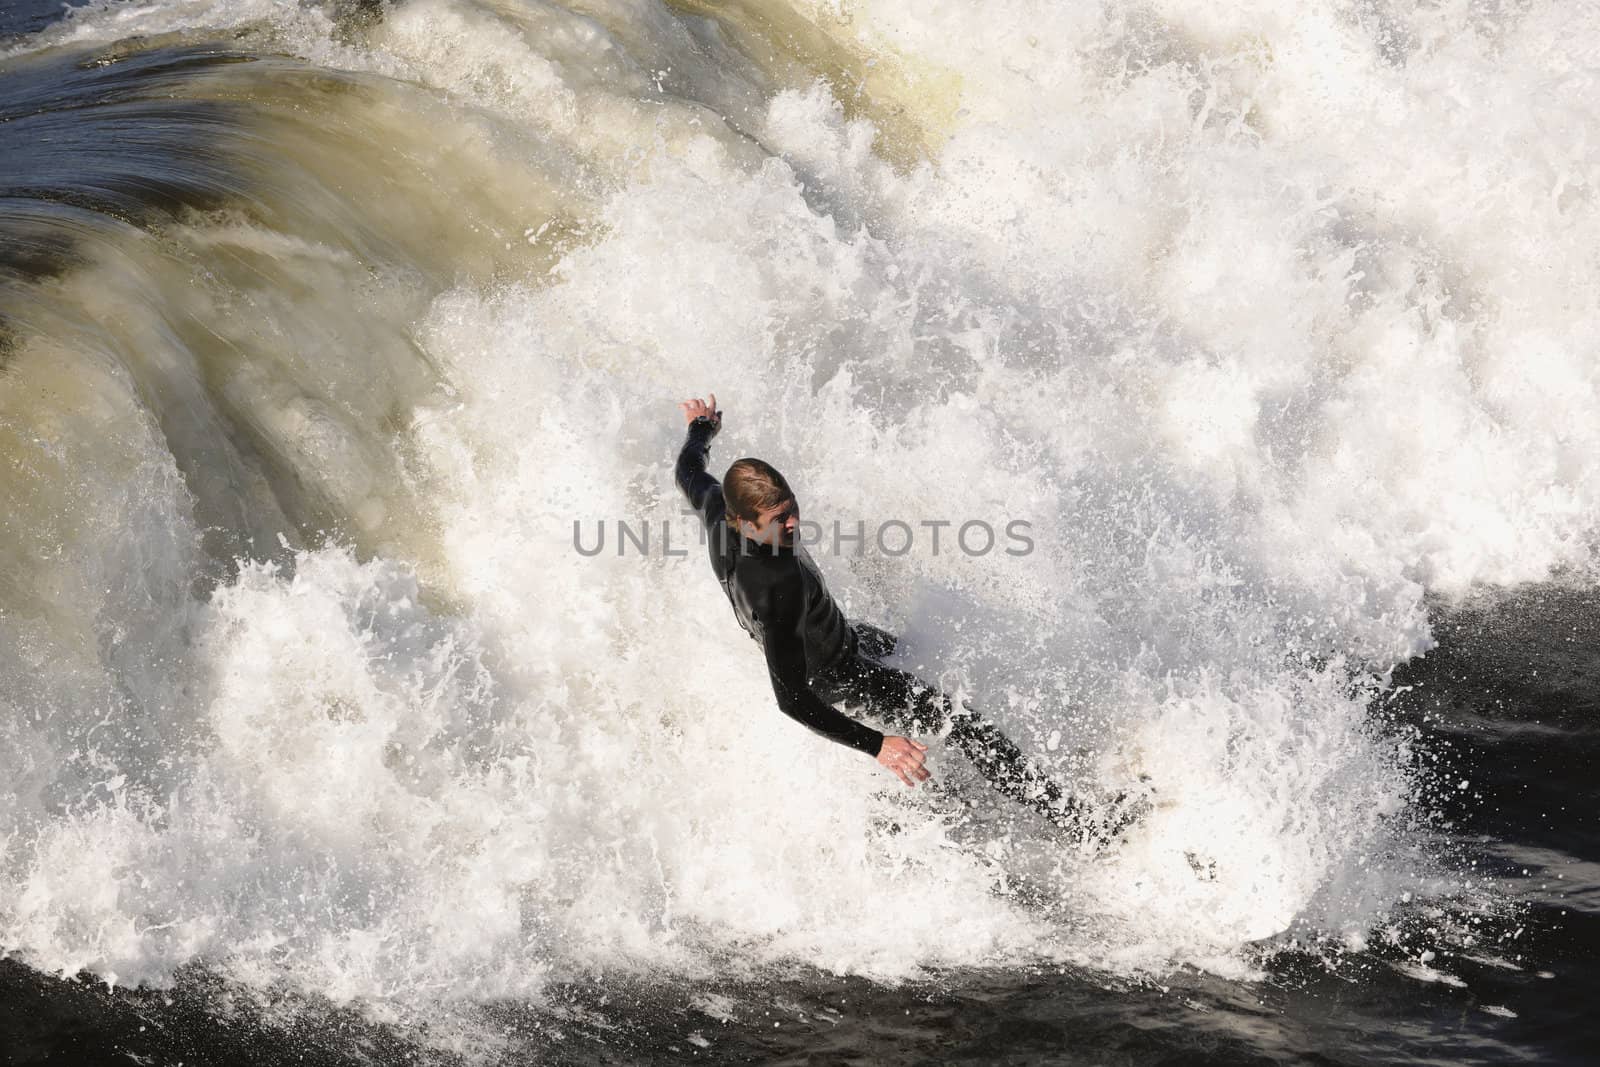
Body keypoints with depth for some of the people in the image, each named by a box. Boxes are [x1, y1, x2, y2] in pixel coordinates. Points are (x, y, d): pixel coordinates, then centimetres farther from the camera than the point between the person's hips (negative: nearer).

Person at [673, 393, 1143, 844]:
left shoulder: (717, 506, -23)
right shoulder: (778, 585, -45)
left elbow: (688, 473, 4)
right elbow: (791, 698, -43)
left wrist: (701, 428, 26)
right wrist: (876, 745, -44)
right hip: (840, 676, -9)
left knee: (887, 640, 40)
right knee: (962, 722, -12)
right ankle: (1074, 818, -8)